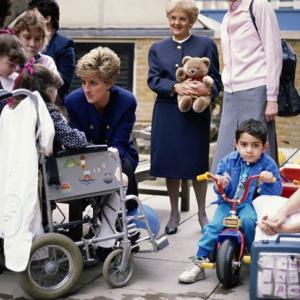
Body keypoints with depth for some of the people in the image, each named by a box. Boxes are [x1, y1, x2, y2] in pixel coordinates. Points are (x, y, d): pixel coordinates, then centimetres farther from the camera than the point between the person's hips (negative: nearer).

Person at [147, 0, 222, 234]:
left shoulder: (206, 45, 4)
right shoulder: (157, 49, 12)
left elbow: (216, 79, 0)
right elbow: (153, 79, 0)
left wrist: (207, 89, -24)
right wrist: (176, 87, -18)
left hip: (196, 113, -2)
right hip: (167, 113, 2)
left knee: (197, 163, 2)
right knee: (170, 163, 5)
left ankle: (202, 213, 18)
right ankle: (174, 213, 20)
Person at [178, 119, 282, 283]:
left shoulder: (268, 165, -4)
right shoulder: (229, 161, 3)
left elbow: (275, 193, -8)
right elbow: (222, 191, 8)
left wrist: (269, 182, -28)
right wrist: (221, 184, -16)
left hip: (252, 205, -2)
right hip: (228, 202, 2)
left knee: (248, 220, -34)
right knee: (214, 226, -22)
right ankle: (199, 263, -12)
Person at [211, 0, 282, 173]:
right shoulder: (227, 17, 18)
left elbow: (274, 53, -6)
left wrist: (272, 98, -11)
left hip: (255, 91, -7)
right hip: (230, 94, 7)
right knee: (225, 160, 3)